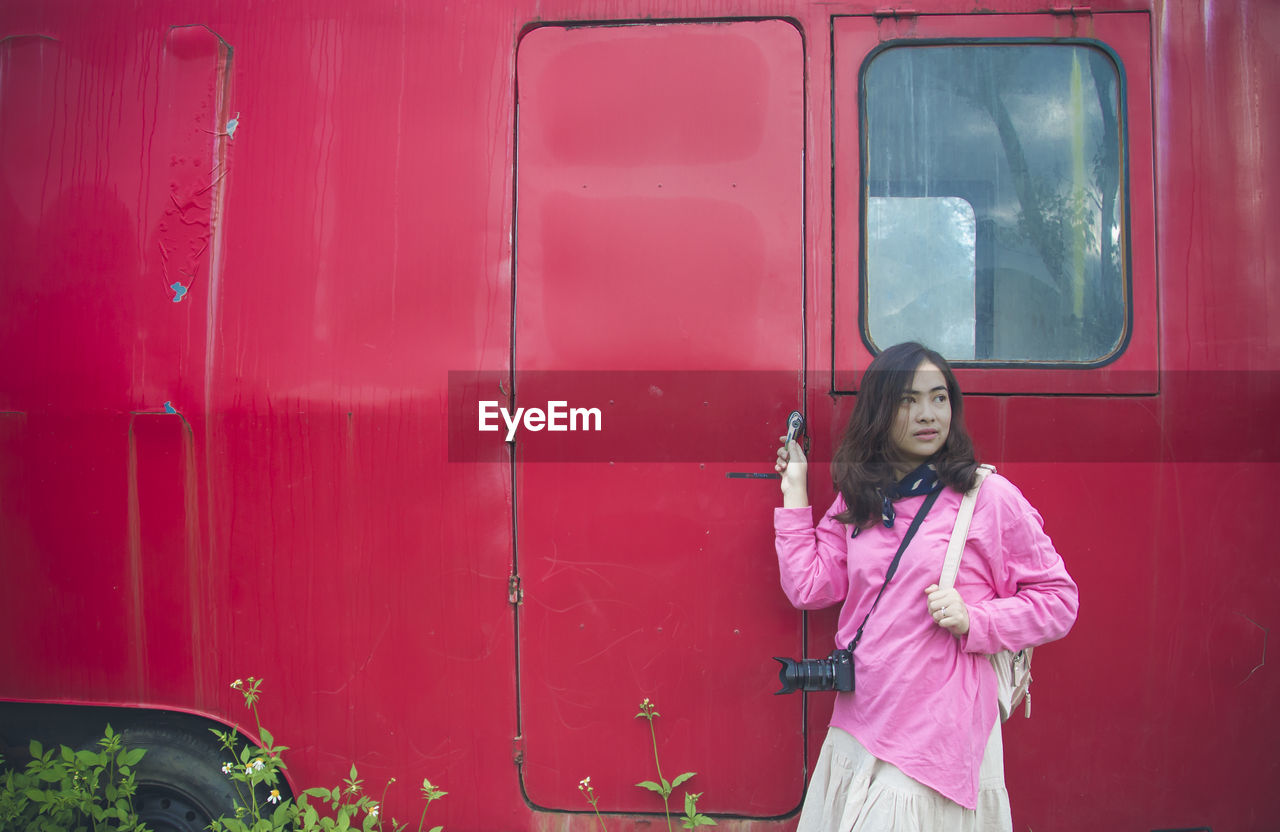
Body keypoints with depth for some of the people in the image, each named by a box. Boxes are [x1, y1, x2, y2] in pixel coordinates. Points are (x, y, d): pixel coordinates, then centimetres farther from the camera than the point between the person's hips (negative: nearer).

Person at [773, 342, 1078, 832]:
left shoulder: (991, 497, -6)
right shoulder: (857, 501, 8)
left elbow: (1058, 600, -1)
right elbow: (809, 587, 4)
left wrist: (974, 621, -16)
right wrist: (795, 493, 6)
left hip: (941, 734, -4)